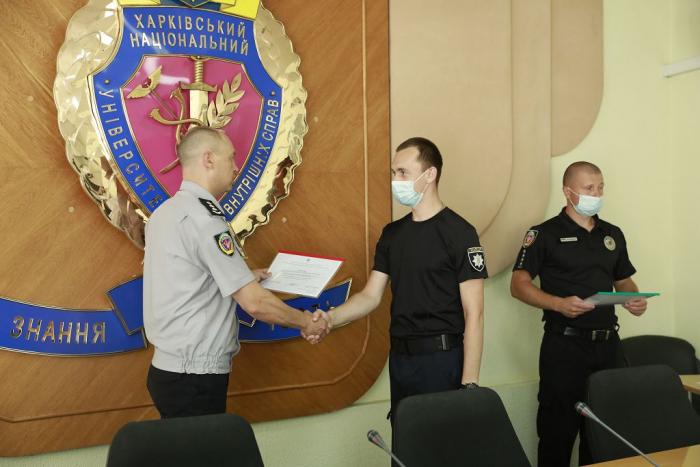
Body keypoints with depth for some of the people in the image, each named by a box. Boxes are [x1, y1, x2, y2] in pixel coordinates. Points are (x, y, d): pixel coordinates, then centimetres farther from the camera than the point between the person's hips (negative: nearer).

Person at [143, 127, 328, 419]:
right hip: (195, 376, -9)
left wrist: (243, 277, 21)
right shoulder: (203, 219, -19)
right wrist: (307, 322, -5)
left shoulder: (165, 211, 8)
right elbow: (255, 303, -20)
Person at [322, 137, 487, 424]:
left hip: (441, 359, -6)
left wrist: (469, 384, -16)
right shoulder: (392, 233, 8)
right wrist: (331, 319, -11)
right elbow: (371, 296, 7)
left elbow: (473, 314, -13)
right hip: (399, 356, 6)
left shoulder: (458, 233, -11)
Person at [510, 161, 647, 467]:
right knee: (558, 428, 0)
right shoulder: (545, 234, -5)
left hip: (607, 343, 6)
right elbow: (519, 285, -9)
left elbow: (623, 280, 22)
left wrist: (635, 299, -1)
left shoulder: (613, 234, 13)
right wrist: (559, 304, -24)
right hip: (564, 344, -5)